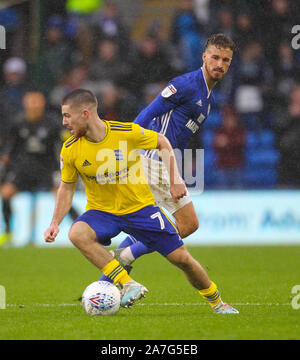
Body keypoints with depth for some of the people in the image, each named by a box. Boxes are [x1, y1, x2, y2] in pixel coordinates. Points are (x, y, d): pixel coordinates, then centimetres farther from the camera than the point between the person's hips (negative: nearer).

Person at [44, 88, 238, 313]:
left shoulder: (127, 132, -18)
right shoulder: (70, 150, -12)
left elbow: (162, 142, 0)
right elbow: (67, 187, 3)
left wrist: (175, 179, -6)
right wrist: (55, 223, -7)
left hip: (140, 206, -1)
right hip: (102, 211, 1)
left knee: (181, 258, -2)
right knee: (77, 233, -33)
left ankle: (216, 302, 25)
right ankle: (128, 285, -30)